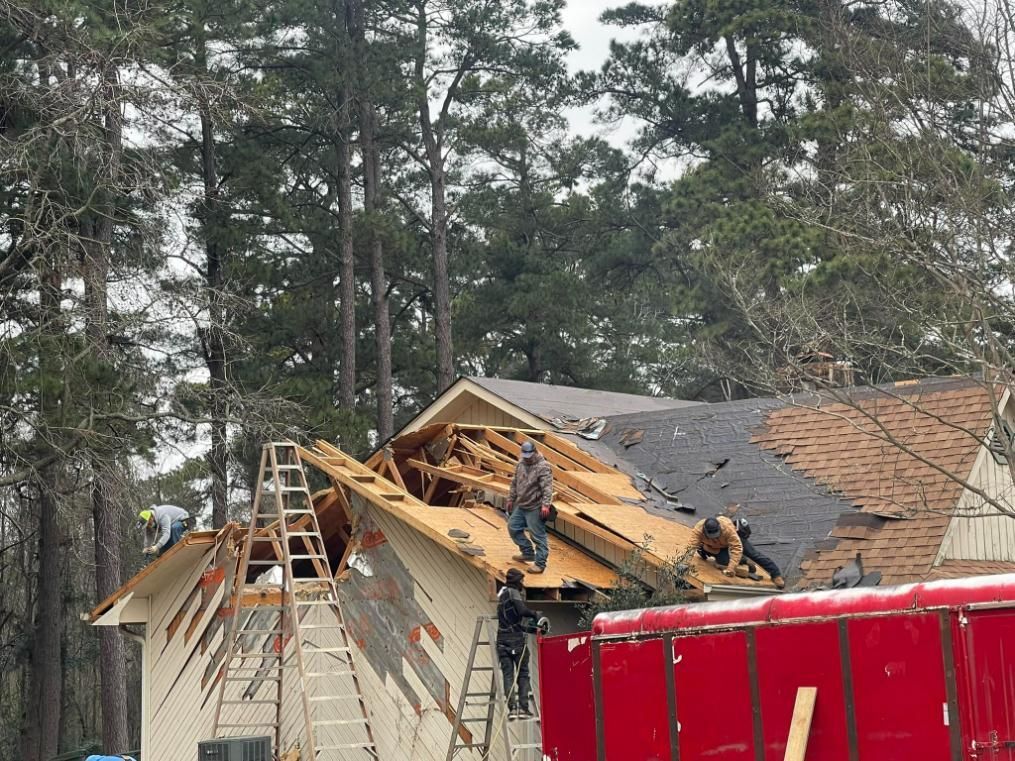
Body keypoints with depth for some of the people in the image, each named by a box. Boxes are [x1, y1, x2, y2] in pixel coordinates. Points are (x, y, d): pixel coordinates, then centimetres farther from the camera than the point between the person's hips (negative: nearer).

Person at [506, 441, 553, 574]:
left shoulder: (543, 467, -17)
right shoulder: (521, 464, 9)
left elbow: (547, 487, -24)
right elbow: (514, 483, 20)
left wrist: (545, 504, -32)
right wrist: (511, 499, 22)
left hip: (535, 508, -9)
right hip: (520, 506, 9)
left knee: (538, 536, -4)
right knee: (513, 527, 17)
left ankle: (540, 563, 2)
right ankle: (527, 553, 29)